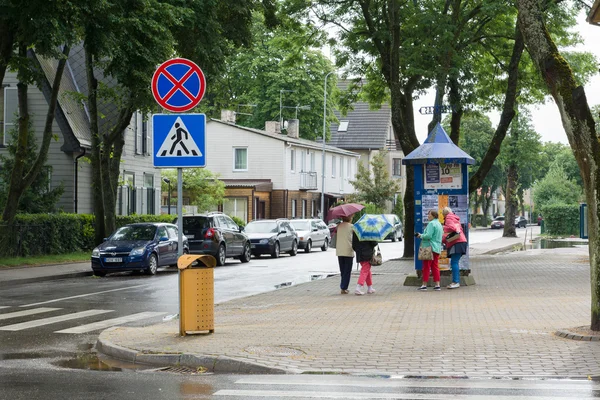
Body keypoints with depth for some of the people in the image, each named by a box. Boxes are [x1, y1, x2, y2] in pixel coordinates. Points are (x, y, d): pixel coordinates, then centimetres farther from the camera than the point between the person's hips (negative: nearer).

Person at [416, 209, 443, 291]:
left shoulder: (431, 224, -13)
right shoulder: (439, 224, 18)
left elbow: (428, 235, -22)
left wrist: (421, 236, -5)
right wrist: (422, 235, 20)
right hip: (437, 248, 9)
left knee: (426, 266, -4)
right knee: (435, 267, 8)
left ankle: (424, 285, -3)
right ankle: (437, 285, 4)